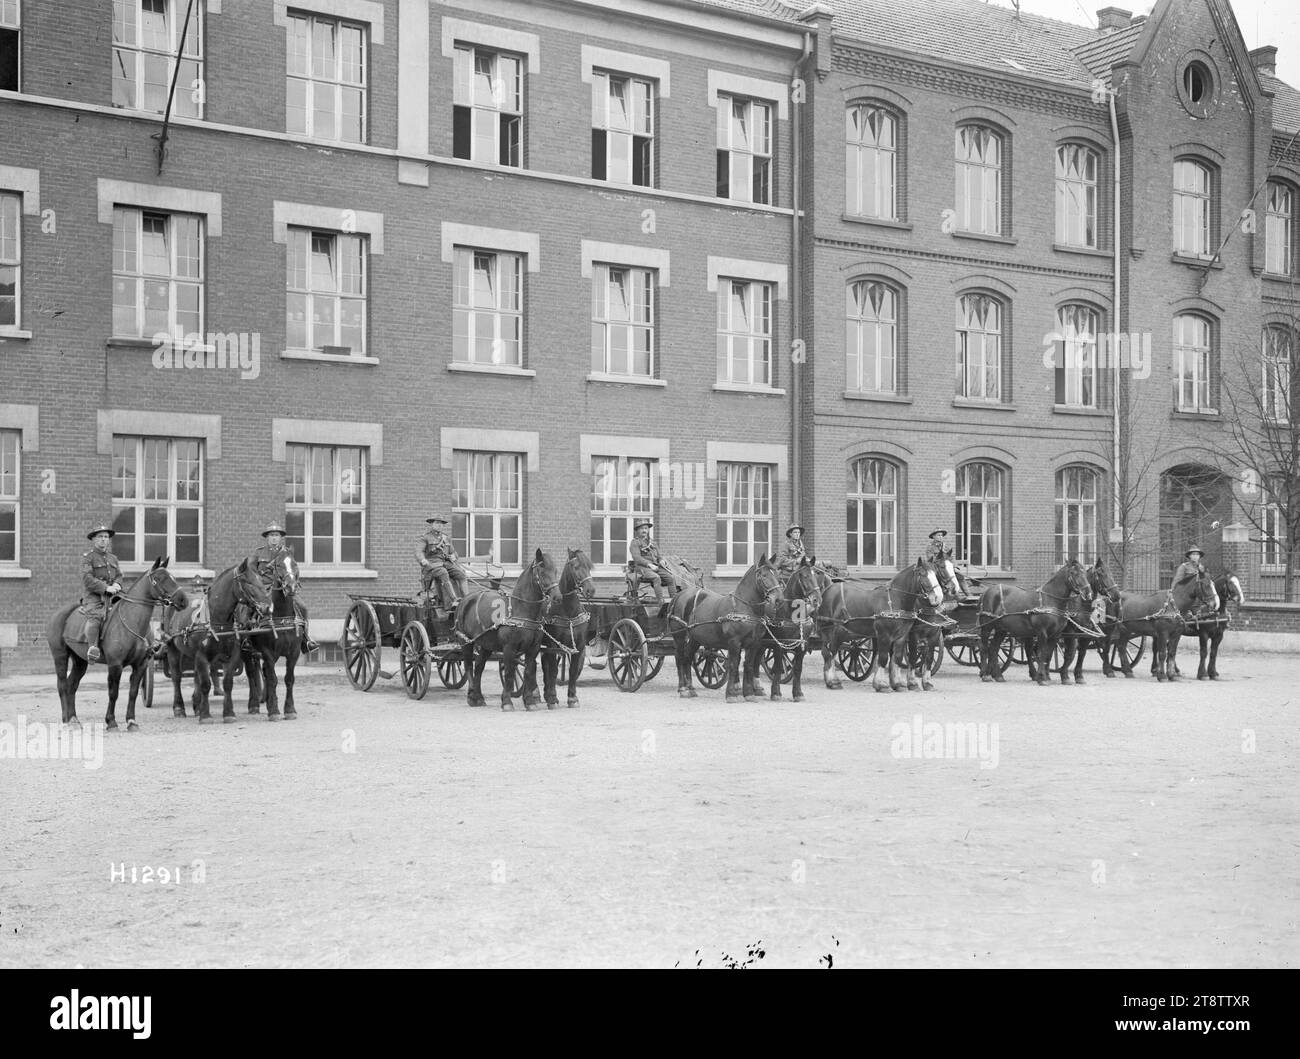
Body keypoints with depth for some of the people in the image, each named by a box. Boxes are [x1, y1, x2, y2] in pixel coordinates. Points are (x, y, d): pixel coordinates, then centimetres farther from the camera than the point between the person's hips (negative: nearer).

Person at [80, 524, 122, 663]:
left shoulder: (113, 558, 22)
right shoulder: (88, 557, 2)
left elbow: (118, 575, 20)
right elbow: (87, 579, -9)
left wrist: (117, 584, -5)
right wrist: (105, 588, -17)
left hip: (111, 596, 6)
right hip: (94, 596, -6)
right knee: (95, 617, -31)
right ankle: (93, 648, -33)